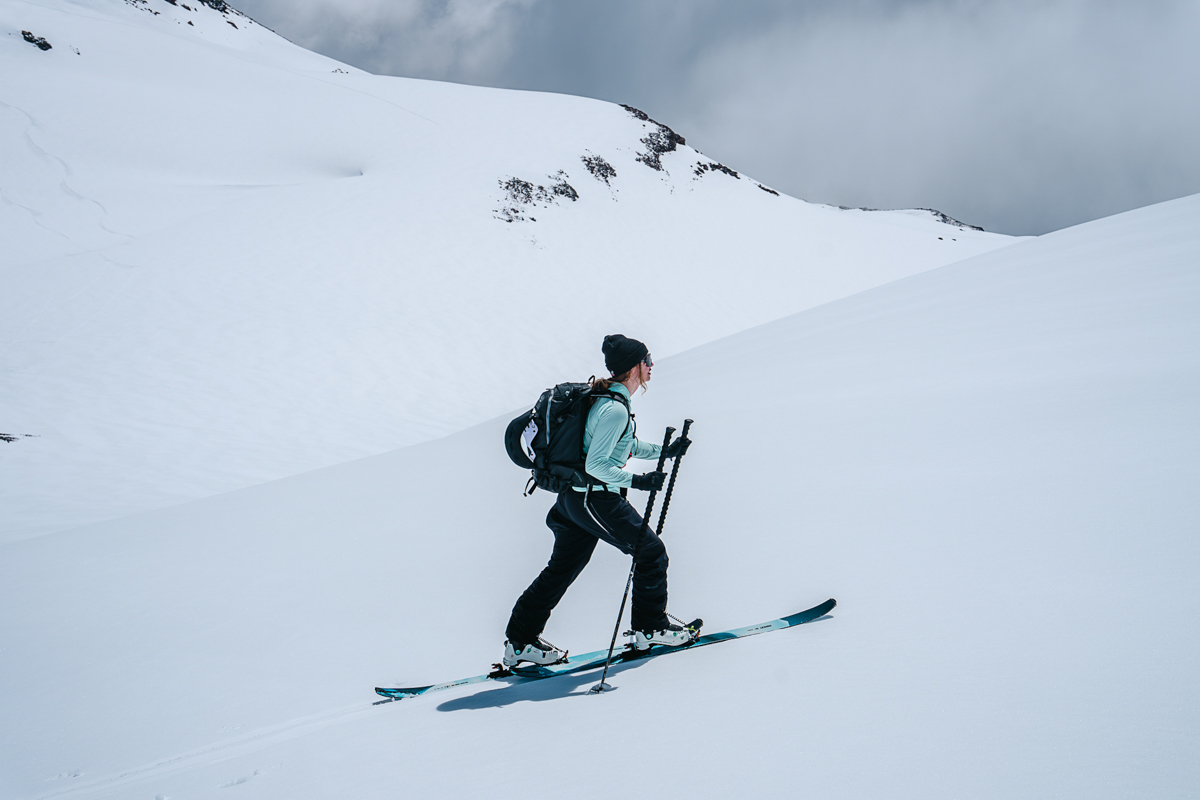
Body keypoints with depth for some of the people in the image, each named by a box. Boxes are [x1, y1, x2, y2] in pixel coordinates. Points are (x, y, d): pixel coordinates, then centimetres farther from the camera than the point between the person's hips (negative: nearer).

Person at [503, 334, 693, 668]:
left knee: (562, 568, 15)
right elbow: (596, 465, -24)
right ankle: (651, 628, 16)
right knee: (651, 552, 5)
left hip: (574, 497, 10)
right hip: (597, 499, -10)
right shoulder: (615, 410, -20)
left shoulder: (604, 400, 12)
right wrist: (637, 481, -23)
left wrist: (665, 451, 19)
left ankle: (521, 641, 18)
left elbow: (626, 446, 25)